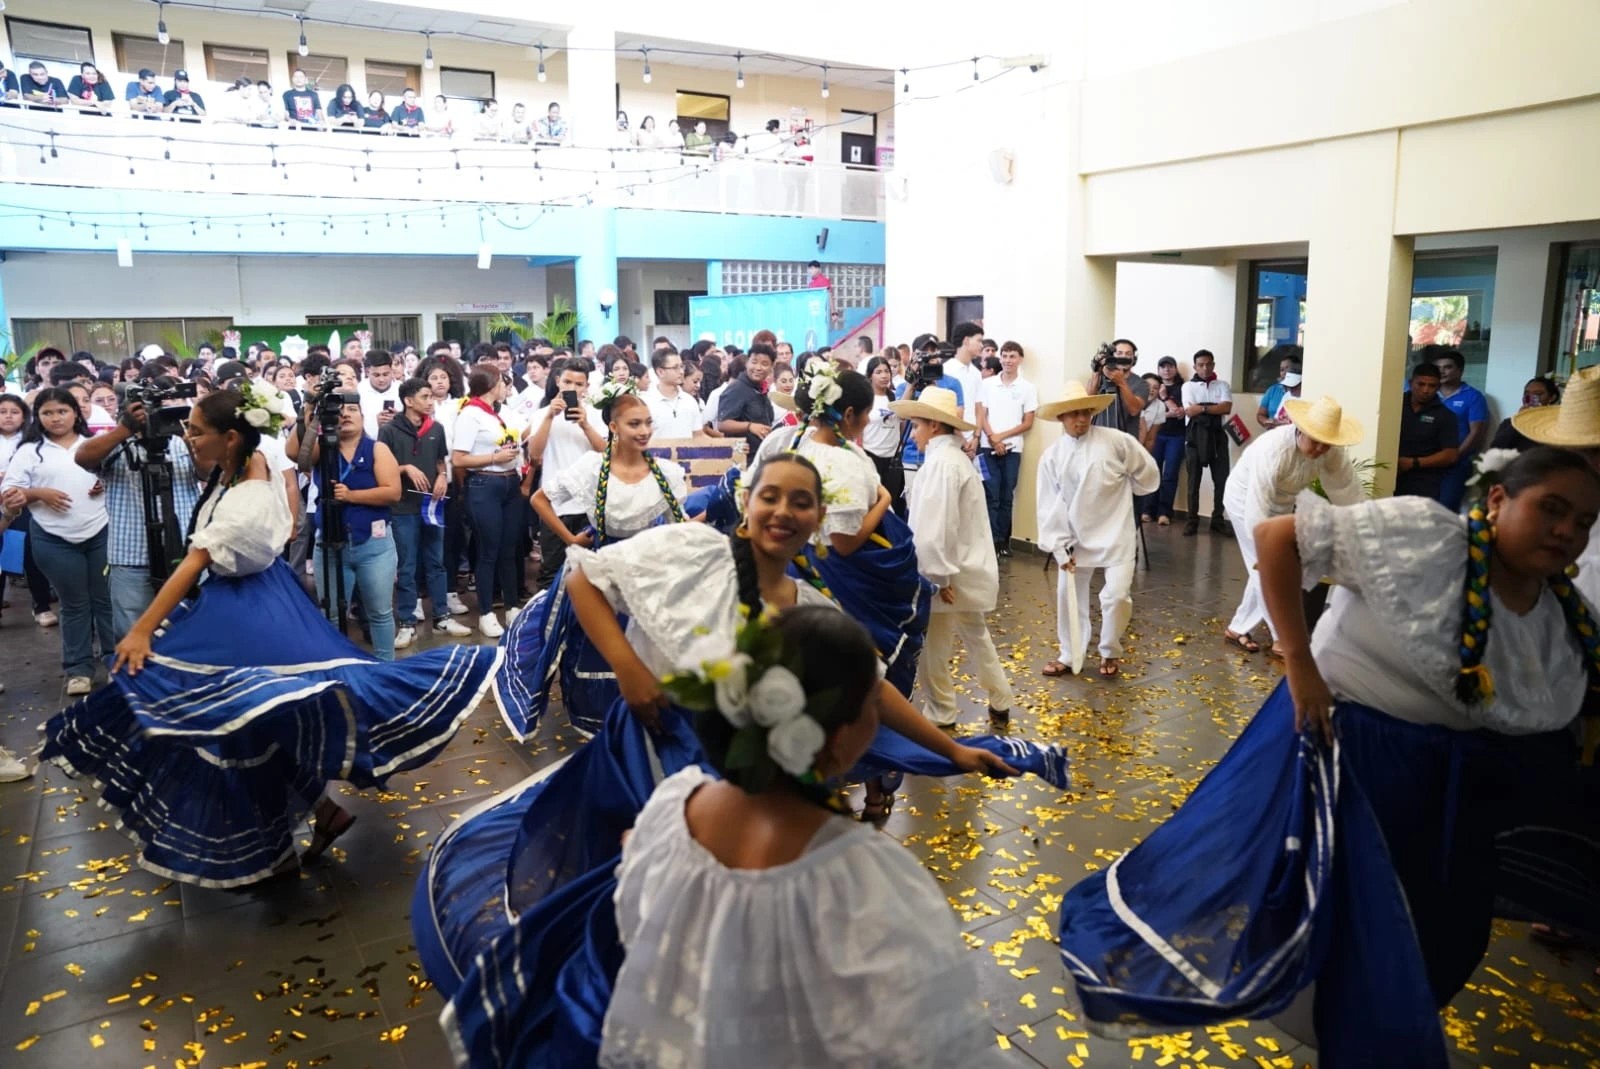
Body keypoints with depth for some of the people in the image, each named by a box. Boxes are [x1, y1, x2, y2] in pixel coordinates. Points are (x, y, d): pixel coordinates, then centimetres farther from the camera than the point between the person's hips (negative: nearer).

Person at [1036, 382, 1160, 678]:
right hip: (1076, 537, 3)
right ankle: (1068, 655, 29)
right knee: (1068, 596, 10)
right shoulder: (1052, 456, -4)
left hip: (1116, 534, -3)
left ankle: (1110, 652, 21)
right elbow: (1049, 506, -4)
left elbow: (1148, 475, 1)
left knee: (1116, 596, -5)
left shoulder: (1117, 441, -12)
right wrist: (1059, 546, -8)